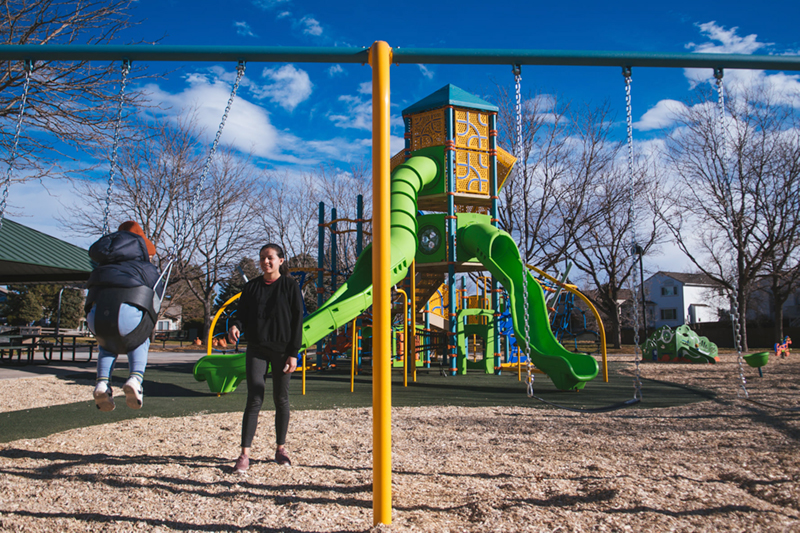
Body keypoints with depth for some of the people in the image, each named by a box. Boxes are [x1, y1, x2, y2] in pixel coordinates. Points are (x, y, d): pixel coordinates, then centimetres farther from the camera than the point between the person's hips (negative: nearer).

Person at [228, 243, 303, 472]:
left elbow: (297, 320, -3)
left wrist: (293, 353, -8)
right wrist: (235, 327, -17)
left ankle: (280, 449, 23)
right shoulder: (251, 286, 8)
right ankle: (245, 453, -1)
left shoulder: (290, 285, -1)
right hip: (256, 349, 2)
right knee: (254, 400, -6)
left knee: (281, 400, 8)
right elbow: (243, 314, 8)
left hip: (282, 350, -1)